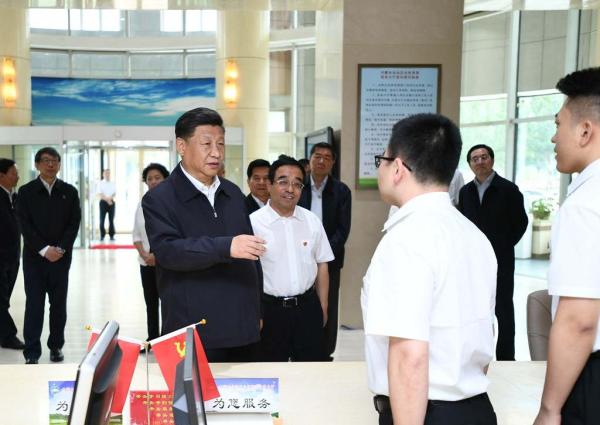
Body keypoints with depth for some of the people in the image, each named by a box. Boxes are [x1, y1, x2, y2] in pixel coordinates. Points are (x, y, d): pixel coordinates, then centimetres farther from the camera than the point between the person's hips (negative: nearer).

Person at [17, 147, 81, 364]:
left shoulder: (69, 191, 7)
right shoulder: (26, 191, 3)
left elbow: (74, 223, 1)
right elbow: (25, 225, -4)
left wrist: (60, 248, -11)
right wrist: (44, 249, -14)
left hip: (61, 256, 2)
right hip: (34, 257, -1)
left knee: (59, 304, 8)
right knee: (34, 304, -2)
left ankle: (56, 346, 20)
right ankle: (32, 352, 3)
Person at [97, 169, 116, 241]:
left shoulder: (112, 184, 13)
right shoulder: (100, 183, 3)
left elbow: (114, 193, 7)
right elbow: (100, 194, -5)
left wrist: (110, 198, -14)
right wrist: (107, 199, -18)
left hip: (111, 202, 3)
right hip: (103, 202, -3)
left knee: (111, 220, 2)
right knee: (102, 219, -3)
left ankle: (111, 235, 6)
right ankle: (102, 235, 4)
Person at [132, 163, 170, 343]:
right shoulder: (142, 204, 10)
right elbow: (136, 235, 11)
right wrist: (144, 255, -5)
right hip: (146, 263, 5)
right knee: (151, 304, 12)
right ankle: (152, 340, 21)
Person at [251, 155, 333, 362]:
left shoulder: (312, 221, 2)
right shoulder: (253, 222, -11)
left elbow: (321, 265, 9)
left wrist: (323, 307, 11)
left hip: (308, 308, 3)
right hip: (269, 310, -3)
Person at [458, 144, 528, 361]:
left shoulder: (508, 189, -4)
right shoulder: (465, 191, 8)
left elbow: (520, 222, 1)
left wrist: (503, 245, 0)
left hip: (500, 259, -4)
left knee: (503, 309, 2)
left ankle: (505, 357, 10)